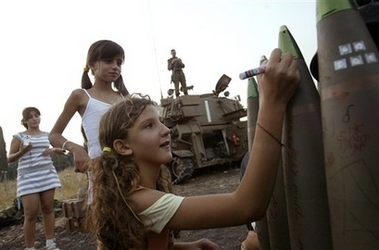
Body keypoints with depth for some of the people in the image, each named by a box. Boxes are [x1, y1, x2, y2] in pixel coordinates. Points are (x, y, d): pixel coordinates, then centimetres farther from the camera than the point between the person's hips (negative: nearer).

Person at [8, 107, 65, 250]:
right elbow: (10, 159, 1)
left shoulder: (47, 135, 10)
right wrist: (22, 151, -18)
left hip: (47, 174, 3)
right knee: (31, 213, -5)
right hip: (27, 177, -3)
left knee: (48, 208, 4)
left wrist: (54, 149, -3)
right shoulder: (19, 136, 1)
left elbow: (62, 150, 18)